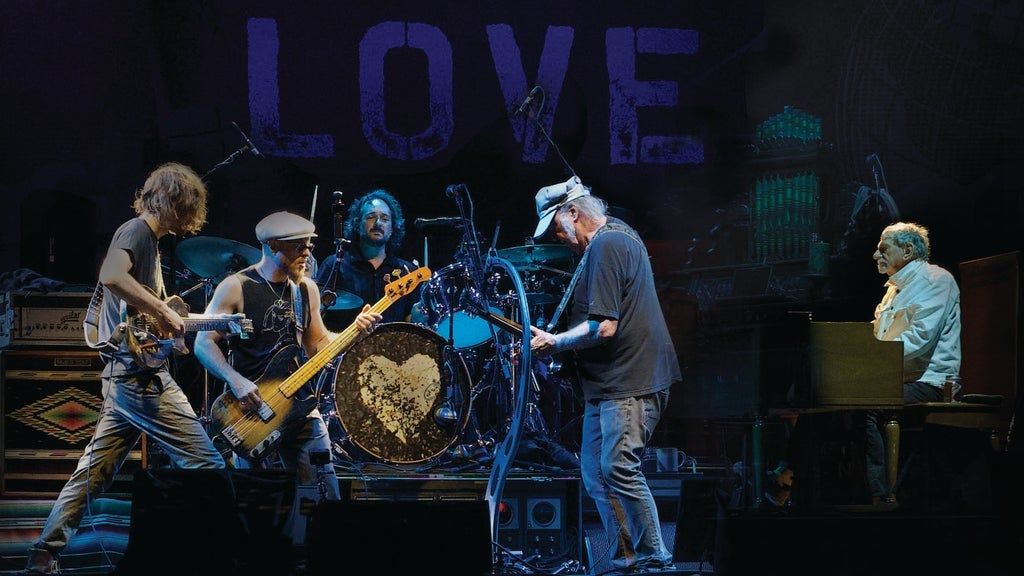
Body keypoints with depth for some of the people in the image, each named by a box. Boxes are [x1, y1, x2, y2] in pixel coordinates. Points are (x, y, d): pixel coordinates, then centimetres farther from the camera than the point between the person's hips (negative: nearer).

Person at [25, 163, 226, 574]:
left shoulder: (146, 237, 21)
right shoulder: (137, 231, -9)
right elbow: (111, 276, -30)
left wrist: (171, 318, 19)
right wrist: (164, 312, -23)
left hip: (124, 379, 10)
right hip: (141, 374, -10)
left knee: (93, 473, 11)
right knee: (206, 467, -9)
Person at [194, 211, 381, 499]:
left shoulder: (306, 289, 10)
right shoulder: (236, 287, -8)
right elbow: (204, 343, -9)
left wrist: (355, 329, 0)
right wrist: (236, 381, -23)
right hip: (251, 405, -5)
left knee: (327, 495, 1)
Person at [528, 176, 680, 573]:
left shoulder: (604, 246, -16)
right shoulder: (620, 233, 16)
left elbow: (604, 328, -22)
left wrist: (553, 343, -10)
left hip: (628, 383, -11)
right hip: (609, 381, 11)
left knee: (618, 470, -15)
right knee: (595, 473, 13)